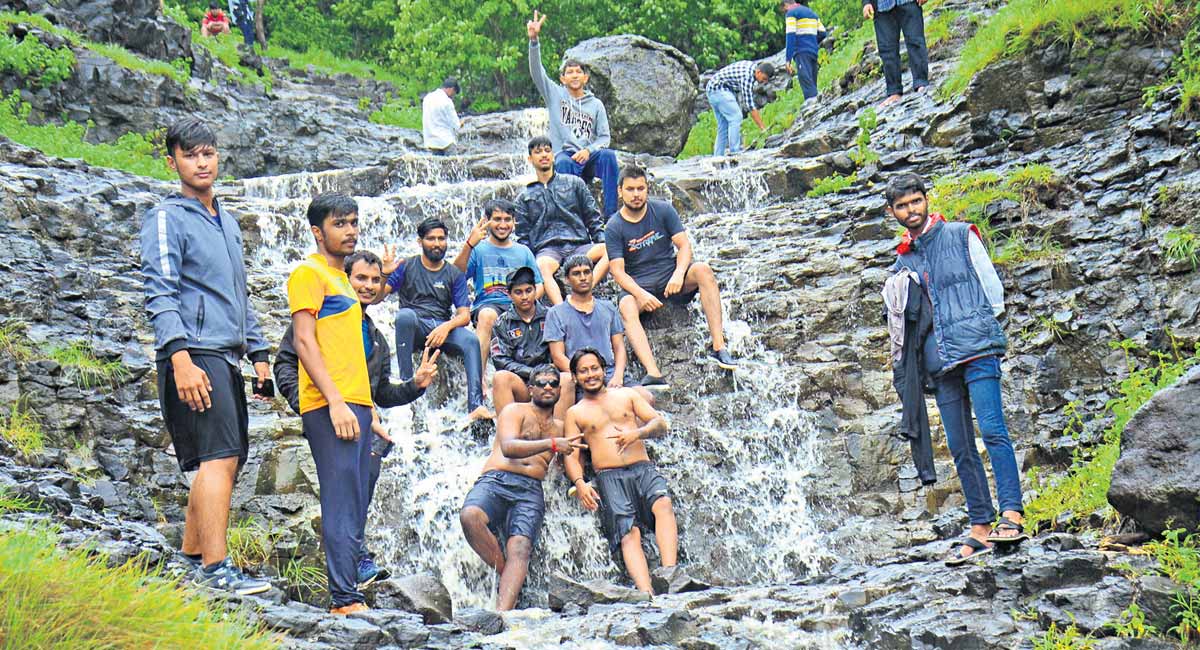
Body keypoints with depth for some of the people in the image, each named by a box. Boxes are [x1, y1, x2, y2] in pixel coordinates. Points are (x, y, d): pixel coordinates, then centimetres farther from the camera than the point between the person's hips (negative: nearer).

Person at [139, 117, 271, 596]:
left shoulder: (227, 223, 23)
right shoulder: (167, 219, -2)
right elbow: (159, 295, -12)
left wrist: (258, 352, 22)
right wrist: (181, 360, -22)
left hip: (227, 357, 9)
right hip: (194, 355, -9)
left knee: (224, 461, 9)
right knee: (219, 457, -17)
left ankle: (191, 556, 19)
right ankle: (216, 568, -19)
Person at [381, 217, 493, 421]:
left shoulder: (455, 274, 13)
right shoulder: (406, 267, 9)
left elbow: (464, 315, 4)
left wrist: (446, 326, -18)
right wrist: (384, 274, -21)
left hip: (443, 327, 1)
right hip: (413, 328, -1)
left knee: (471, 340, -29)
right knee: (405, 314, -36)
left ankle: (476, 406, -39)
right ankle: (406, 382, -35)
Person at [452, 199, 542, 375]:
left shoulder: (523, 251, 23)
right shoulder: (478, 249, 12)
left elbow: (538, 285, 17)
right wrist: (469, 245, -19)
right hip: (487, 304, -2)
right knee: (487, 315, -39)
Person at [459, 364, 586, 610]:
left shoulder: (560, 427, 29)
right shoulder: (515, 411, 13)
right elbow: (508, 447, -6)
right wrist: (551, 444, -18)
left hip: (530, 491, 3)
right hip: (496, 480, -2)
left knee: (519, 549, -27)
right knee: (469, 516, -36)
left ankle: (502, 613, -43)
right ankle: (504, 572, -17)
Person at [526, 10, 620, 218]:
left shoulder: (596, 104, 15)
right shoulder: (555, 95, 13)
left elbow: (605, 137, 9)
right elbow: (536, 71, -1)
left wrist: (588, 150, -13)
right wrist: (534, 40, -16)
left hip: (588, 156, 2)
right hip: (564, 154, -2)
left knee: (608, 155, -30)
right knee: (564, 163, -37)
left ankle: (612, 214, -33)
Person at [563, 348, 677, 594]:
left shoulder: (626, 395, 21)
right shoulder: (574, 413, 19)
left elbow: (660, 424, 13)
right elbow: (571, 456, 10)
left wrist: (636, 433, -9)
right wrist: (579, 483, -11)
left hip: (644, 469, 1)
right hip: (609, 477, -1)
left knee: (663, 504, -33)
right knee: (629, 532, -26)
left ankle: (669, 572, -47)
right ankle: (646, 593, -44)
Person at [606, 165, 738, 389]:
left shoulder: (662, 210, 1)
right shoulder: (614, 228, -4)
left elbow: (684, 245, -4)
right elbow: (618, 271, -10)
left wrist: (678, 274, -23)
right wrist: (640, 294, -28)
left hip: (672, 276, 2)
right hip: (638, 284, -2)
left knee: (703, 270, -29)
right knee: (626, 308, -35)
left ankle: (718, 347, -33)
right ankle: (654, 375, -50)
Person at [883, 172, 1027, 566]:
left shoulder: (961, 235, 6)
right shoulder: (903, 260, 18)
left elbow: (992, 286, 8)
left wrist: (981, 327, 6)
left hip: (976, 348, -5)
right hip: (940, 360, 5)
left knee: (992, 430, -17)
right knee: (960, 447, 2)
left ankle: (1012, 515, -21)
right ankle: (980, 528, 4)